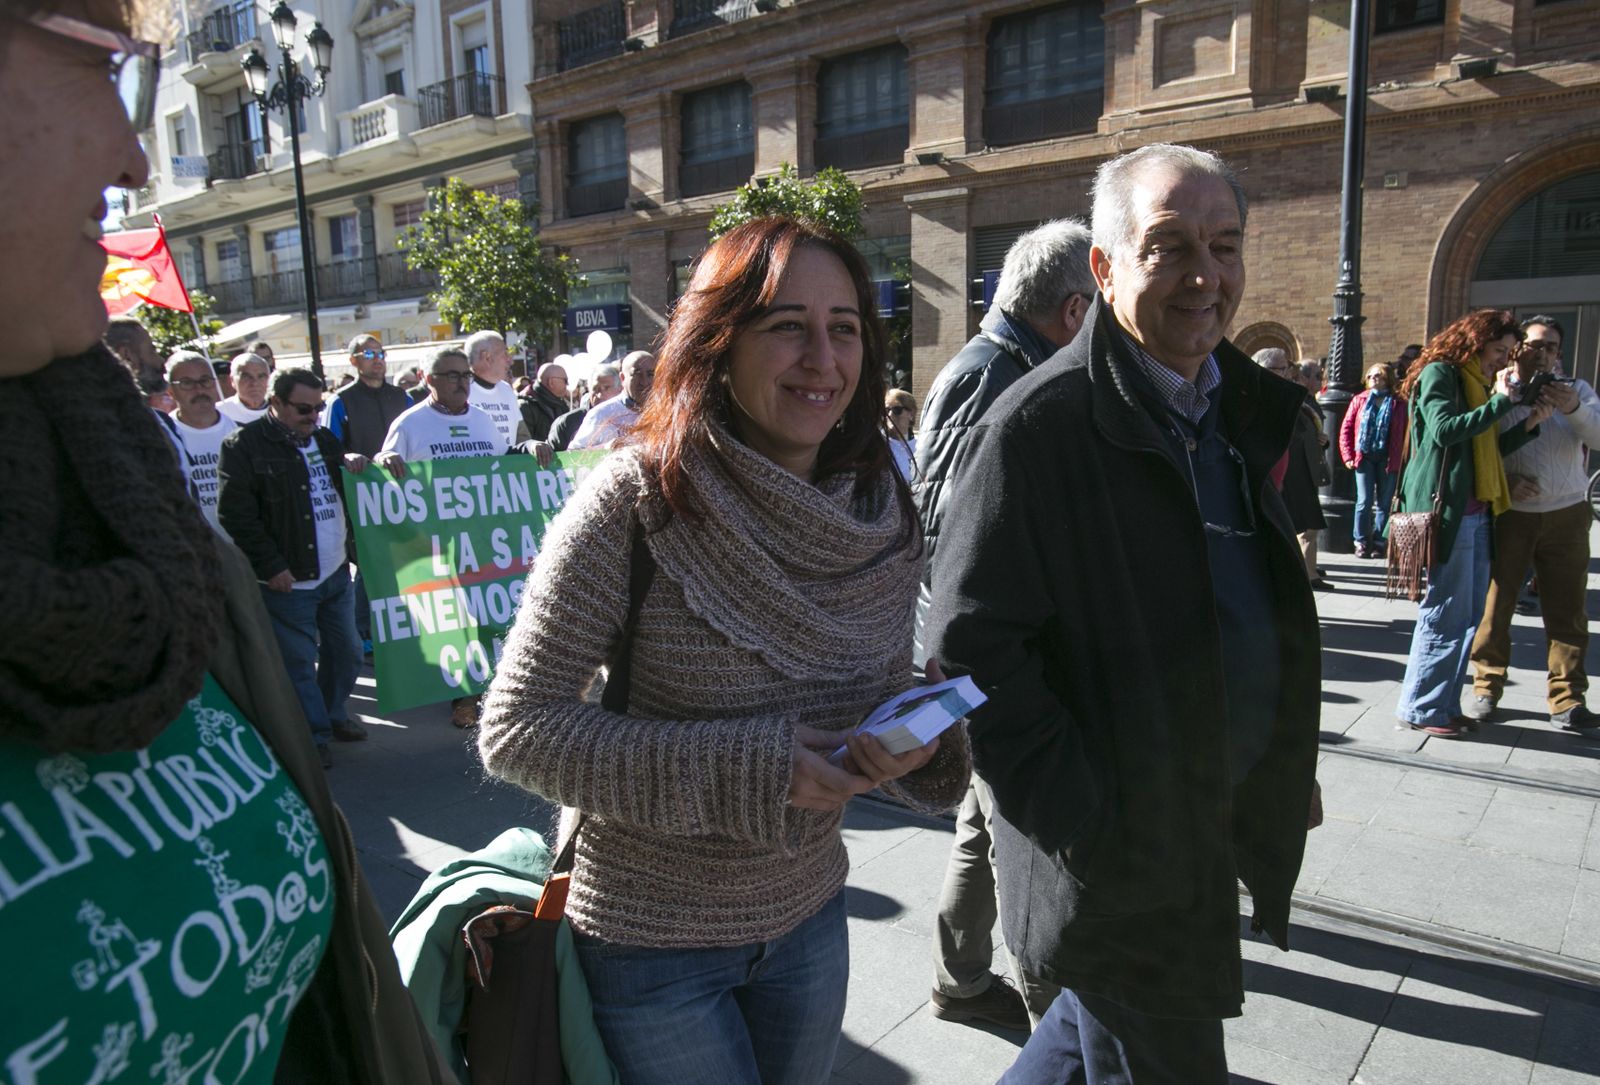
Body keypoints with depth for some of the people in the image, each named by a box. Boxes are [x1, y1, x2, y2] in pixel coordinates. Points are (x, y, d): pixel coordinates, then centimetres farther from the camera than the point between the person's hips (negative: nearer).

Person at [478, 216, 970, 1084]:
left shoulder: (884, 517, -7)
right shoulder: (637, 499, -21)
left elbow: (885, 692, 5)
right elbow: (515, 728, -20)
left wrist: (914, 743, -18)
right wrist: (741, 767, -28)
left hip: (809, 920, 5)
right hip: (651, 944, -4)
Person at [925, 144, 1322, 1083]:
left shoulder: (1240, 408, 7)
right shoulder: (1040, 422, -19)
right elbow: (976, 641, -22)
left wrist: (1288, 770, 13)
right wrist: (1086, 824, -22)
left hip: (1217, 825, 8)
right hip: (1117, 851, -7)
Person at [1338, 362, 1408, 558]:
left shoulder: (1398, 404, 6)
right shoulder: (1359, 400, 9)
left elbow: (1404, 435, 2)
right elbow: (1346, 428, 7)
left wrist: (1398, 460, -7)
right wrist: (1348, 456, -1)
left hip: (1387, 459, 0)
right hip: (1364, 458, 0)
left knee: (1384, 504, 4)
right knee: (1364, 502, -3)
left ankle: (1378, 543, 12)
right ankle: (1362, 542, 5)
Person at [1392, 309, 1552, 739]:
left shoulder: (1479, 383, 22)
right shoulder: (1439, 373, -4)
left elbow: (1488, 449, 21)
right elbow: (1444, 430, -21)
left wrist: (1529, 424, 10)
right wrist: (1500, 401, -16)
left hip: (1476, 514, 9)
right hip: (1445, 511, -9)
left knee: (1470, 615, 11)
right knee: (1446, 615, -6)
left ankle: (1445, 704, 19)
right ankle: (1419, 708, 4)